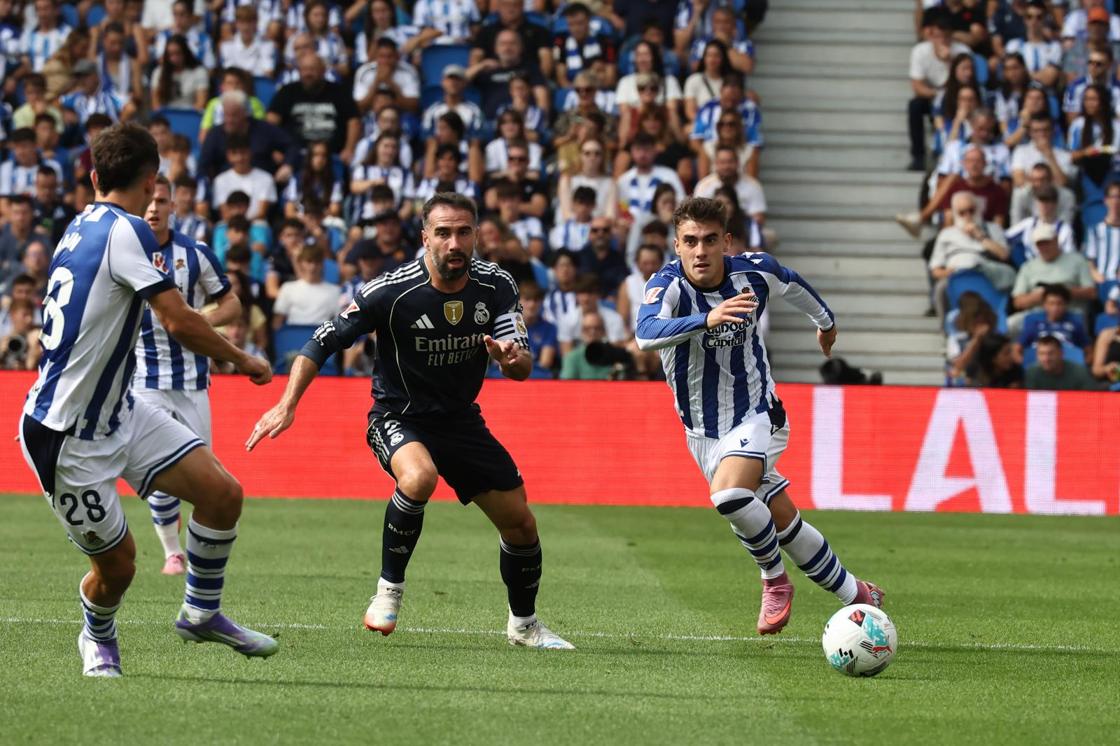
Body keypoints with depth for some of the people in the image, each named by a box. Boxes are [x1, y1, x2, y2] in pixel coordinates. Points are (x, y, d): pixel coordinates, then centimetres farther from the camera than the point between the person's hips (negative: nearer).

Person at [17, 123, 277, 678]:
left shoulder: (83, 227, 8)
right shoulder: (124, 232, -20)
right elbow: (180, 323, -24)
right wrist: (244, 362, -9)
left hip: (119, 413, 9)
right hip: (69, 438, -9)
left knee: (222, 492, -1)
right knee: (117, 561, 1)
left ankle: (202, 612, 17)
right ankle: (97, 637, 32)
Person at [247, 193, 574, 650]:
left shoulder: (497, 287, -10)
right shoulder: (391, 292, -22)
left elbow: (523, 367, -12)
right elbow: (323, 343, -15)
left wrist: (512, 357, -36)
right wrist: (287, 405, -24)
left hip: (462, 420, 5)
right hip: (398, 419, -5)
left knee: (520, 524, 5)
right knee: (420, 476, -38)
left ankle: (523, 625, 31)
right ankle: (389, 588, -17)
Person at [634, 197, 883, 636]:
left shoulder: (754, 272, -13)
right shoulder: (668, 285, -21)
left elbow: (792, 284, 13)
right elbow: (646, 334, -43)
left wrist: (824, 319, 32)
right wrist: (706, 319, -57)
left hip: (756, 416, -1)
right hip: (703, 431, 1)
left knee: (728, 494, -28)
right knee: (784, 523, 5)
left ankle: (774, 577, -3)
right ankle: (856, 596, 23)